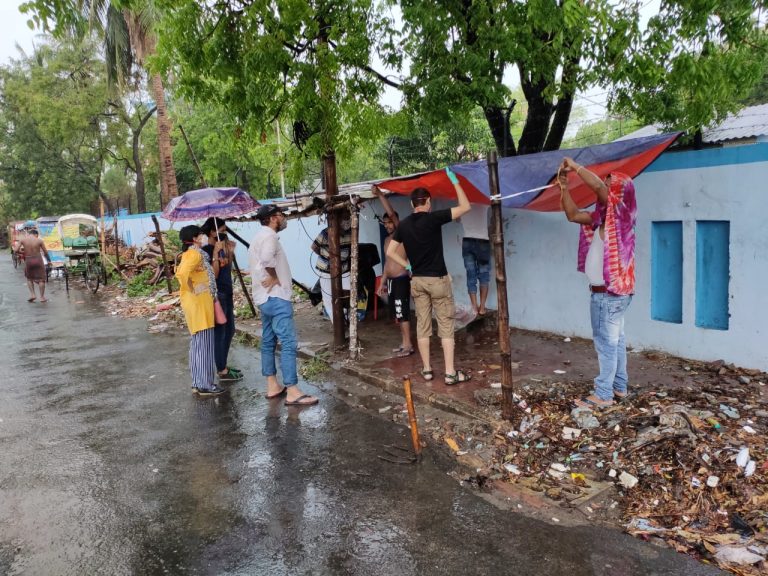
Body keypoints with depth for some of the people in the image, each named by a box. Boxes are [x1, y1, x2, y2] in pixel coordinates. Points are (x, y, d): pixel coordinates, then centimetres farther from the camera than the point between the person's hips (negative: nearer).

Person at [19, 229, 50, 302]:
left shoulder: (22, 240, -1)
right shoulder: (39, 241, -5)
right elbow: (45, 252, -3)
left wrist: (24, 252, 14)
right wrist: (49, 260, 12)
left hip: (28, 260, 2)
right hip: (38, 260, -2)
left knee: (29, 278, 22)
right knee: (41, 279, 6)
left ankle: (32, 294, 11)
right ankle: (42, 297, 6)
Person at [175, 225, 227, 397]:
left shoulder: (190, 253, 15)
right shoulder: (195, 253, -15)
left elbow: (180, 271, 27)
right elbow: (182, 274, -29)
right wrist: (192, 290, -18)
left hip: (200, 303, 10)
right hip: (199, 303, -10)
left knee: (197, 343, 13)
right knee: (204, 344, -5)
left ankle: (198, 383, 19)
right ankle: (205, 385, 0)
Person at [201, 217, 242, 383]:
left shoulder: (222, 246, 10)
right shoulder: (206, 250, -14)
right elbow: (213, 274, -21)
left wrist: (230, 252, 6)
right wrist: (216, 253, -24)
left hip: (227, 293, 9)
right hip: (217, 294, -9)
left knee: (229, 330, 16)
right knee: (219, 332, -2)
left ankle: (223, 366, 27)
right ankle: (222, 371, 7)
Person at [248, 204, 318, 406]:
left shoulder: (260, 237, 18)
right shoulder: (269, 235, -14)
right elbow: (267, 258, -34)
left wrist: (270, 277, 9)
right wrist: (274, 277, -19)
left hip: (265, 298, 11)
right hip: (276, 298, -11)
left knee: (268, 342, 13)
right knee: (288, 343, -11)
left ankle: (273, 386, 20)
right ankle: (292, 392, -12)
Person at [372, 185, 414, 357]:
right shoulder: (387, 239, 17)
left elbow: (392, 213, -21)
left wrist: (380, 195, -25)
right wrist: (382, 283, 19)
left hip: (401, 280, -9)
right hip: (391, 281, 9)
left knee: (403, 313, -7)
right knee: (397, 314, 11)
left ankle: (408, 345, -2)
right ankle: (404, 343, 19)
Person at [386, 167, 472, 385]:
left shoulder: (403, 225, 3)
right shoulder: (433, 218, -12)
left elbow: (390, 252, 5)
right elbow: (465, 207, -9)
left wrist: (408, 266, 12)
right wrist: (455, 181, -2)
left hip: (417, 280, 5)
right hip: (437, 279, -5)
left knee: (422, 325, 11)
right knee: (446, 326, 0)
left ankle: (426, 369, 18)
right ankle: (450, 373, 1)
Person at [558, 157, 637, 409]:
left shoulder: (619, 214, -13)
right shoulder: (603, 217, 11)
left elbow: (597, 185, -27)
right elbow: (573, 215, 18)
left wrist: (575, 166, -16)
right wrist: (564, 187, 8)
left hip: (610, 292, -9)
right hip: (609, 291, 9)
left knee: (606, 342, -3)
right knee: (615, 340, 16)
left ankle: (603, 394, 4)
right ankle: (619, 387, 27)